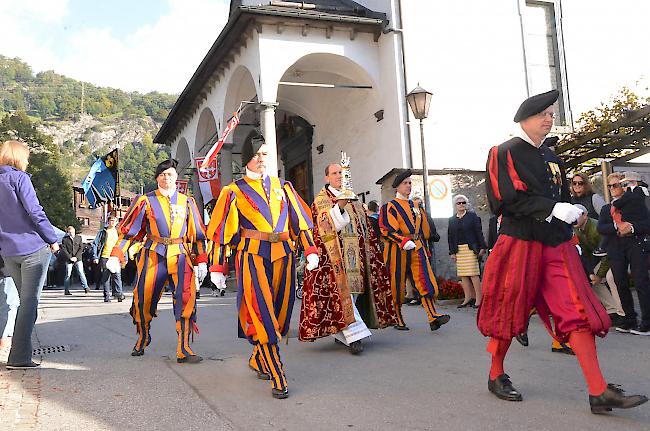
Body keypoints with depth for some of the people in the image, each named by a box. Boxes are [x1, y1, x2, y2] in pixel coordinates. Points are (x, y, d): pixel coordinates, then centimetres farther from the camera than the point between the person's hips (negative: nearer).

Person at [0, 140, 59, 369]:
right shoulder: (19, 178, -7)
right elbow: (35, 212, -14)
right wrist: (52, 239, -7)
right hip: (33, 248, -7)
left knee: (25, 301, 17)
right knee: (29, 302, -3)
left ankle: (20, 354, 20)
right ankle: (19, 357, -3)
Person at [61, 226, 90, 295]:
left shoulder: (79, 238, 9)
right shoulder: (65, 239, 4)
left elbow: (81, 248, 5)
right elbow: (63, 250, -1)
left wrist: (76, 257, -6)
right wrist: (70, 257, -10)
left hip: (78, 259, 1)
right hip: (68, 260, -1)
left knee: (81, 272, -10)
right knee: (68, 274, 2)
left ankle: (85, 287, -13)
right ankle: (66, 290, 10)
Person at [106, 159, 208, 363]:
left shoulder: (187, 202, 9)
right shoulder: (146, 201, 4)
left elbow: (197, 233, 12)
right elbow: (128, 229, 3)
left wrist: (201, 261, 6)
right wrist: (116, 255, -5)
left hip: (180, 257, 1)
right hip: (153, 256, -1)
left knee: (186, 299, -13)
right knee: (144, 299, 6)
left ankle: (184, 350, -6)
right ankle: (142, 339, 33)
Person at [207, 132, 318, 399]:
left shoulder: (282, 186, 16)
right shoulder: (234, 192, 7)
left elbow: (300, 220, 14)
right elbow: (221, 231, 4)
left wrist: (311, 250, 3)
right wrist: (217, 268, -1)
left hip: (283, 256, 4)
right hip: (252, 257, -4)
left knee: (280, 312, 7)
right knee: (261, 314, -10)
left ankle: (258, 360, 30)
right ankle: (277, 378, -7)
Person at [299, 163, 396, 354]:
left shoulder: (352, 198, 21)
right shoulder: (321, 199, 2)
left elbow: (364, 226, 23)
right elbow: (326, 225, -15)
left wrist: (369, 250, 16)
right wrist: (340, 206, -29)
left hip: (356, 253, 6)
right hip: (336, 253, -6)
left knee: (354, 291, 5)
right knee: (343, 289, -15)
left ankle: (341, 333, 17)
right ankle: (354, 336, -19)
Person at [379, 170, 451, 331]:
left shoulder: (415, 206, 17)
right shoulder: (390, 207, -3)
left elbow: (423, 227, 27)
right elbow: (387, 231, -13)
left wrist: (422, 244, 25)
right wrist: (404, 242, -24)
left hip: (417, 249, 5)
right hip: (398, 251, -5)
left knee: (426, 281, -9)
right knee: (397, 287, 4)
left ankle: (433, 317, -14)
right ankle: (398, 320, 18)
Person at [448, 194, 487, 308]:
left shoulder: (472, 216, 3)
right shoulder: (452, 220, 13)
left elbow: (479, 232, -1)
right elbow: (450, 237, 12)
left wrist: (482, 247, -6)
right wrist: (452, 252, 7)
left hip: (471, 249, -4)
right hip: (459, 250, 4)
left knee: (473, 274, -8)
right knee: (462, 275, 3)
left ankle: (478, 298, -5)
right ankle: (468, 298, 9)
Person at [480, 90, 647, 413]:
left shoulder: (550, 157, 18)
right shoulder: (504, 153, -4)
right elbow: (506, 199, -15)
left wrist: (570, 214, 9)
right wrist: (553, 209, -20)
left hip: (556, 245, 6)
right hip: (519, 242, -6)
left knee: (578, 312, -3)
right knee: (509, 311, 4)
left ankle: (599, 392, -3)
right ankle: (496, 376, 22)